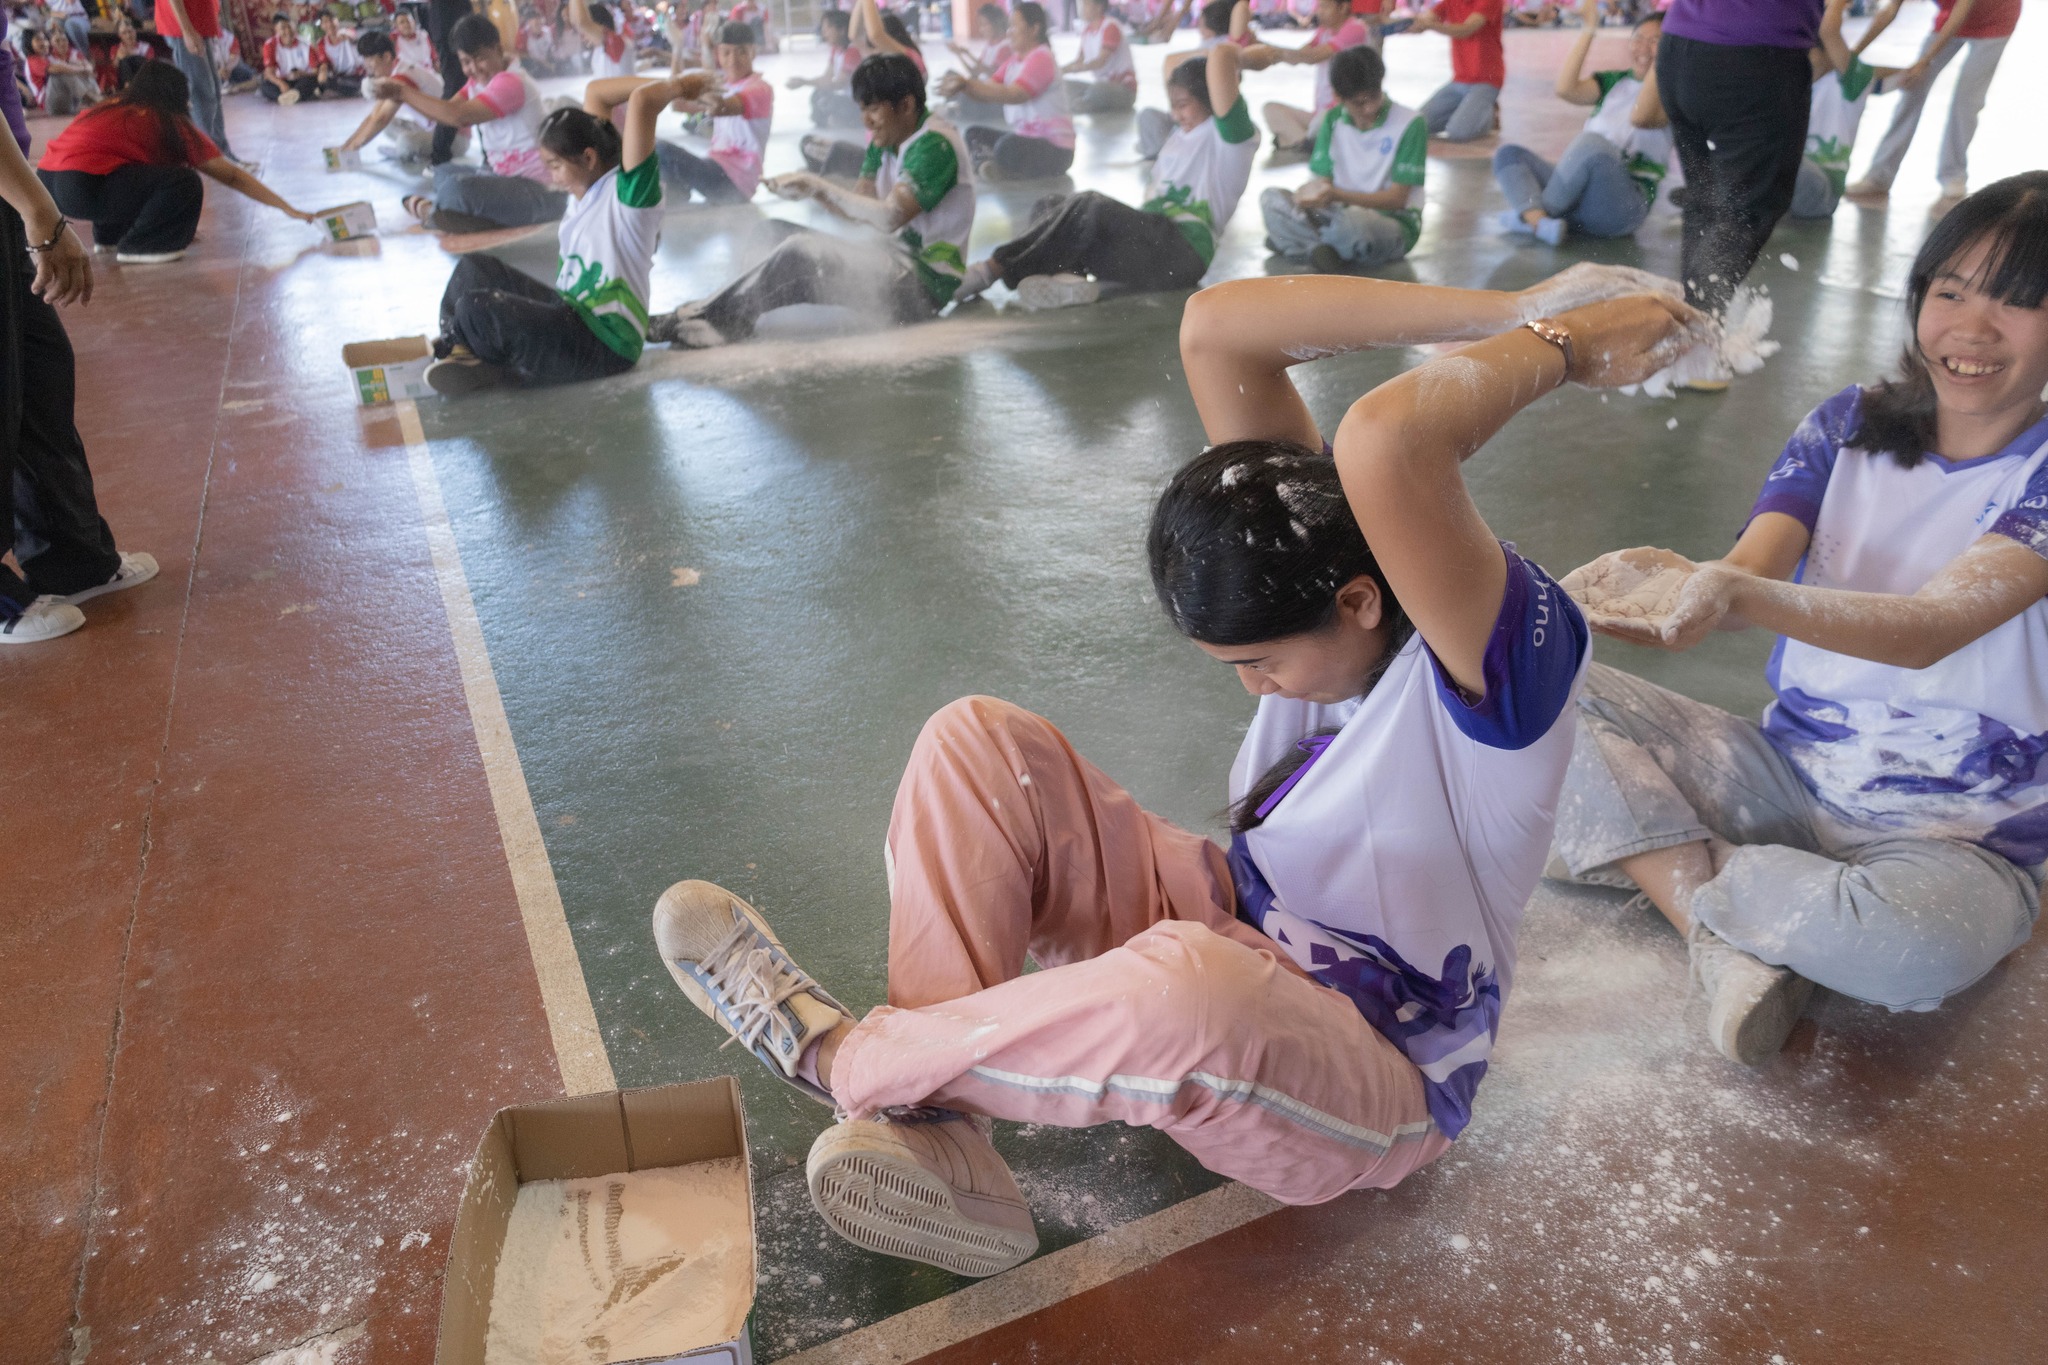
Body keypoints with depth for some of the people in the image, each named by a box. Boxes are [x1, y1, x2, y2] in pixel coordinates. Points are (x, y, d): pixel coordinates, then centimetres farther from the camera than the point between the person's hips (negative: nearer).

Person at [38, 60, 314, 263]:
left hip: (46, 181, 9)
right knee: (186, 184, -8)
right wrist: (288, 208, 14)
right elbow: (232, 176, 8)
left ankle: (109, 235, 29)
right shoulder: (172, 123, 5)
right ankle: (136, 247, -2)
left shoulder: (114, 107, 24)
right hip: (82, 188, -9)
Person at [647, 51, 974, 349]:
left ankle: (715, 317, -14)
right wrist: (812, 190, -10)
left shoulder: (934, 145, -15)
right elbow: (856, 211, 8)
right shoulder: (885, 141, 13)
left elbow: (889, 217, -24)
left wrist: (820, 186, -18)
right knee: (776, 233, 3)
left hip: (928, 281, -10)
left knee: (801, 252, -26)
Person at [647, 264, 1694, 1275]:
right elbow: (1216, 327, -16)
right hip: (1231, 932, 7)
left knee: (1189, 992, -45)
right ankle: (936, 1129, -22)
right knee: (976, 742, -11)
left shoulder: (1499, 659, -28)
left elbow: (1383, 440, -48)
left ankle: (841, 1057, -18)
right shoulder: (1322, 556, -8)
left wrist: (1563, 347, -29)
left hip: (1369, 1081, -7)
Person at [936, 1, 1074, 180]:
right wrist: (961, 86, -19)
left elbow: (1014, 95, -29)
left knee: (1007, 146, -38)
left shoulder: (1041, 58, -15)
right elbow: (989, 89, 1)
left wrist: (967, 83, -34)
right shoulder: (1016, 58, 12)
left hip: (1055, 148, -9)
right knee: (971, 133, 2)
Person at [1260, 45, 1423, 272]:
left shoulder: (1410, 123, -10)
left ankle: (1301, 240, -11)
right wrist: (1312, 193, -23)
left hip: (1395, 224, -5)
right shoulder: (1333, 121, 5)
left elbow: (1397, 199, -12)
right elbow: (1323, 180, 4)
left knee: (1351, 222, -40)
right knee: (1272, 199, -15)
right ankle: (1329, 248, -28)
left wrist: (1337, 195, -25)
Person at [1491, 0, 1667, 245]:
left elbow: (1640, 117, -21)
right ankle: (1540, 222, -31)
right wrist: (1588, 30, 1)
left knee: (1592, 142, -36)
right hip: (1578, 191, 6)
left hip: (1625, 204, -6)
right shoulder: (1612, 81, 20)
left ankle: (1529, 213, -18)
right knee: (1507, 152, -4)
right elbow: (1566, 89, -1)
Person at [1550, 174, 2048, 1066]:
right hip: (1792, 769, 4)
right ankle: (1728, 950, -21)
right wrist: (1674, 579, -38)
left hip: (1958, 835, -4)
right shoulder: (1852, 424, 1)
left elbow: (1932, 626, -29)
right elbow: (1752, 565, -12)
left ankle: (1640, 855, -13)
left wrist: (1744, 599, -49)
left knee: (1914, 945, -40)